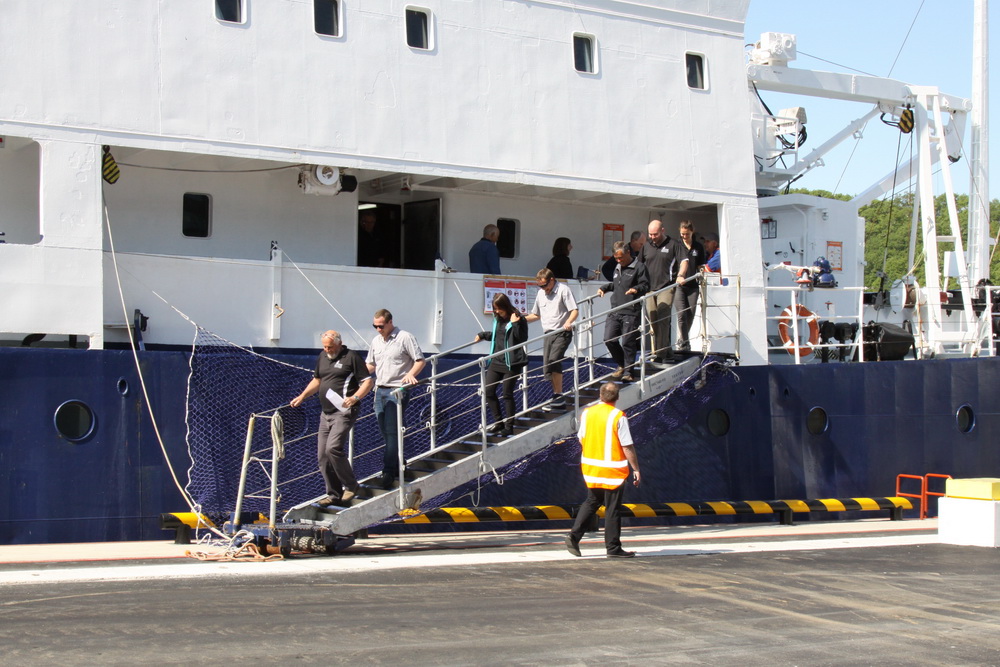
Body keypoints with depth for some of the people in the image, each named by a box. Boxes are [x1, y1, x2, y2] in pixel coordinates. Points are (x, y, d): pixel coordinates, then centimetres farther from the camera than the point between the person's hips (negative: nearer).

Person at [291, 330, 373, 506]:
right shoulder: (322, 357, 15)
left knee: (333, 448, -21)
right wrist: (302, 396, 16)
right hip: (326, 413, 8)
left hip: (344, 412, -8)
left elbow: (368, 382, -8)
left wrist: (355, 398, -24)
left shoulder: (351, 357, -6)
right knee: (322, 455, 4)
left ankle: (351, 485, -5)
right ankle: (334, 494, 14)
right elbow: (317, 380, 29)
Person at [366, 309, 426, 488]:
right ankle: (397, 467, 23)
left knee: (391, 432, -11)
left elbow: (420, 360, -8)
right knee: (385, 432, 10)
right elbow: (370, 365, 22)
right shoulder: (376, 341, 14)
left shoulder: (405, 338, -7)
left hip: (397, 391, -7)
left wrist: (411, 374, -26)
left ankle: (388, 474, -12)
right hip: (380, 390, 7)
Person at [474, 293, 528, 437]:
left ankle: (509, 427, 12)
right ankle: (498, 422, 15)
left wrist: (515, 324, -24)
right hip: (496, 360, 7)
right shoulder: (497, 319, 12)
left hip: (511, 362, -7)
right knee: (488, 390, 2)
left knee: (507, 394, 0)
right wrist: (482, 335, 20)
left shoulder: (518, 319, -9)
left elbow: (522, 339, -17)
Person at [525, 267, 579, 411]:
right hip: (548, 334, 7)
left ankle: (559, 397, -19)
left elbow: (575, 310, -9)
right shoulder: (540, 293, 17)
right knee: (547, 368, 3)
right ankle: (558, 400, 12)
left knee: (554, 360, -24)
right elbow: (536, 315, 28)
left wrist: (568, 322, -28)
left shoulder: (563, 289, -4)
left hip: (562, 332, -7)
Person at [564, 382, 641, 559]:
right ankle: (613, 548, 8)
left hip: (590, 469, 5)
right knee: (612, 508, 3)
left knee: (591, 502, 19)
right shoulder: (618, 416, -14)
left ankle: (574, 536, 7)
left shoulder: (586, 413, 2)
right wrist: (636, 469, -6)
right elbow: (627, 446, -14)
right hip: (612, 470, -5)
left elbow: (581, 440, 12)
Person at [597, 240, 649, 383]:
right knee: (609, 339, -1)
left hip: (630, 313, -7)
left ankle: (628, 371, 5)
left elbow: (646, 285, -8)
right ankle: (621, 365, 19)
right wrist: (604, 288, 23)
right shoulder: (617, 268, 22)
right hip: (614, 312, 7)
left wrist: (636, 289, -27)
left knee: (628, 343, -6)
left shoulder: (639, 267, -2)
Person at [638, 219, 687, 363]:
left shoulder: (673, 244, 0)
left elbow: (683, 261, -5)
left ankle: (660, 353, -16)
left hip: (666, 287, -5)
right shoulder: (646, 246, 13)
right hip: (650, 288, 5)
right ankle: (668, 352, 14)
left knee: (662, 319, -15)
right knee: (654, 322, 5)